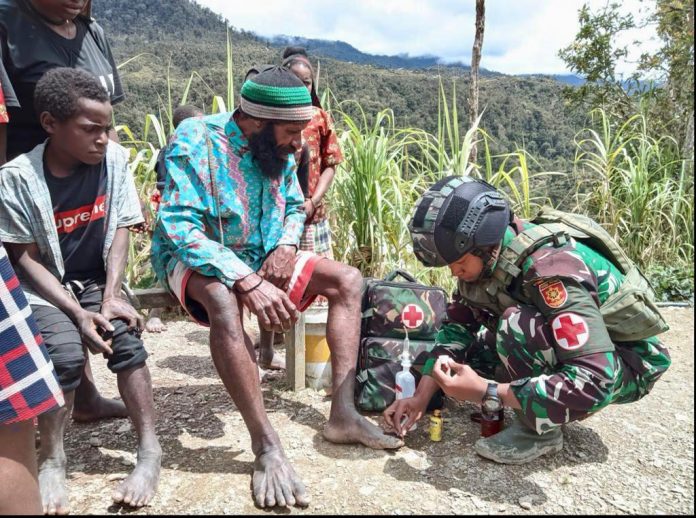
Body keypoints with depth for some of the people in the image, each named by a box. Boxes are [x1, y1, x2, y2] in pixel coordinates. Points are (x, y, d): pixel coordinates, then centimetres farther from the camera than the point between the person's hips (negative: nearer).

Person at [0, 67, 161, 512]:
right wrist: (77, 312, -22)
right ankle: (52, 462, -4)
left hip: (98, 281, 2)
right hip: (45, 287, -2)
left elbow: (121, 229, -4)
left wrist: (111, 296, -14)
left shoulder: (115, 158, -7)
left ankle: (150, 452, -14)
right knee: (66, 353, -26)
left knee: (127, 338, -23)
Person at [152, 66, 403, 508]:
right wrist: (250, 282, -39)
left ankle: (343, 413, -14)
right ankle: (267, 446, -34)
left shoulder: (279, 151, -1)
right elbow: (180, 226, -29)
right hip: (195, 259, -6)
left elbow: (295, 207, 13)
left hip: (262, 259, 7)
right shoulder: (196, 140, -20)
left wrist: (286, 247, -10)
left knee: (347, 280, -7)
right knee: (223, 298, -41)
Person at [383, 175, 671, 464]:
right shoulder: (486, 257, -11)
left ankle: (541, 430, -11)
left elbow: (596, 380, -39)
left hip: (626, 362, -7)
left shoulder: (549, 268, -34)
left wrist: (486, 393, -35)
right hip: (565, 346, 7)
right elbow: (457, 327, -3)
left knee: (517, 324, -33)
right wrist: (421, 396, -12)